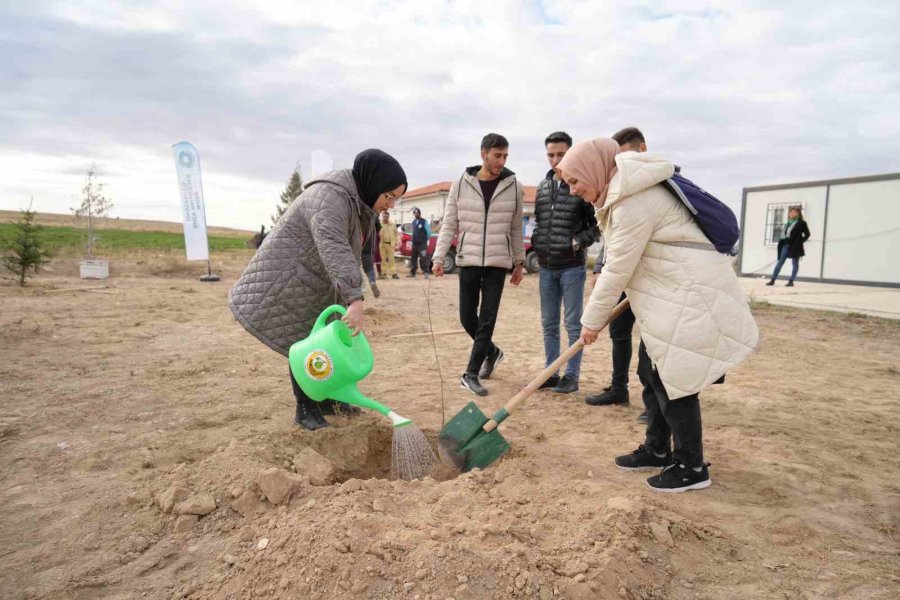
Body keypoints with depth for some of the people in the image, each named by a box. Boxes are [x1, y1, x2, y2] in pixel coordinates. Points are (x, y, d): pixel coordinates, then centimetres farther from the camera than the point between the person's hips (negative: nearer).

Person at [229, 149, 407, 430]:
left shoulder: (359, 200, 4)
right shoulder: (330, 197, -29)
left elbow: (349, 253, 12)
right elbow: (333, 249, -45)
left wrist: (351, 300, 12)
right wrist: (356, 300, -54)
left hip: (314, 284, 9)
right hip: (285, 283, -9)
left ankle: (328, 400, 22)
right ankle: (305, 409, 7)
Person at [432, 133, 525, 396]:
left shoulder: (514, 187, 2)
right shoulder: (461, 184, 0)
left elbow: (516, 229, 8)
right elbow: (448, 225, 2)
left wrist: (519, 262, 7)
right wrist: (439, 257, -6)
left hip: (498, 263, 0)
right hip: (468, 261, 1)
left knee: (487, 320, -3)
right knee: (467, 317, 6)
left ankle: (471, 374, 6)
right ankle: (491, 351, 33)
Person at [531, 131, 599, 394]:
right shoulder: (542, 186, 9)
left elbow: (598, 224, -3)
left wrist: (580, 241, -16)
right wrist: (535, 246, 6)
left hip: (572, 266, -5)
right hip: (546, 266, 6)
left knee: (573, 324, 3)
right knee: (549, 323, 11)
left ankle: (572, 376, 12)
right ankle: (551, 373, 22)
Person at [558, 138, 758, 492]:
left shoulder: (633, 203, -22)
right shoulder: (622, 192, 11)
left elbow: (618, 270, -18)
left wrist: (592, 321, -8)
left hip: (691, 295, -10)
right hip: (674, 291, 10)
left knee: (674, 379, -5)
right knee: (653, 370, 13)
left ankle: (692, 468, 10)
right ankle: (658, 450, 26)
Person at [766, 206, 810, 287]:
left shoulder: (801, 223, -2)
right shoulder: (788, 223, 16)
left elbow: (807, 234, -3)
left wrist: (800, 242, -9)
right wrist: (781, 243, 6)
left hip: (794, 246, -6)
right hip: (785, 245, 6)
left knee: (795, 264, 1)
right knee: (780, 263, 4)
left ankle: (791, 281, 2)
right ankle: (772, 280, 4)